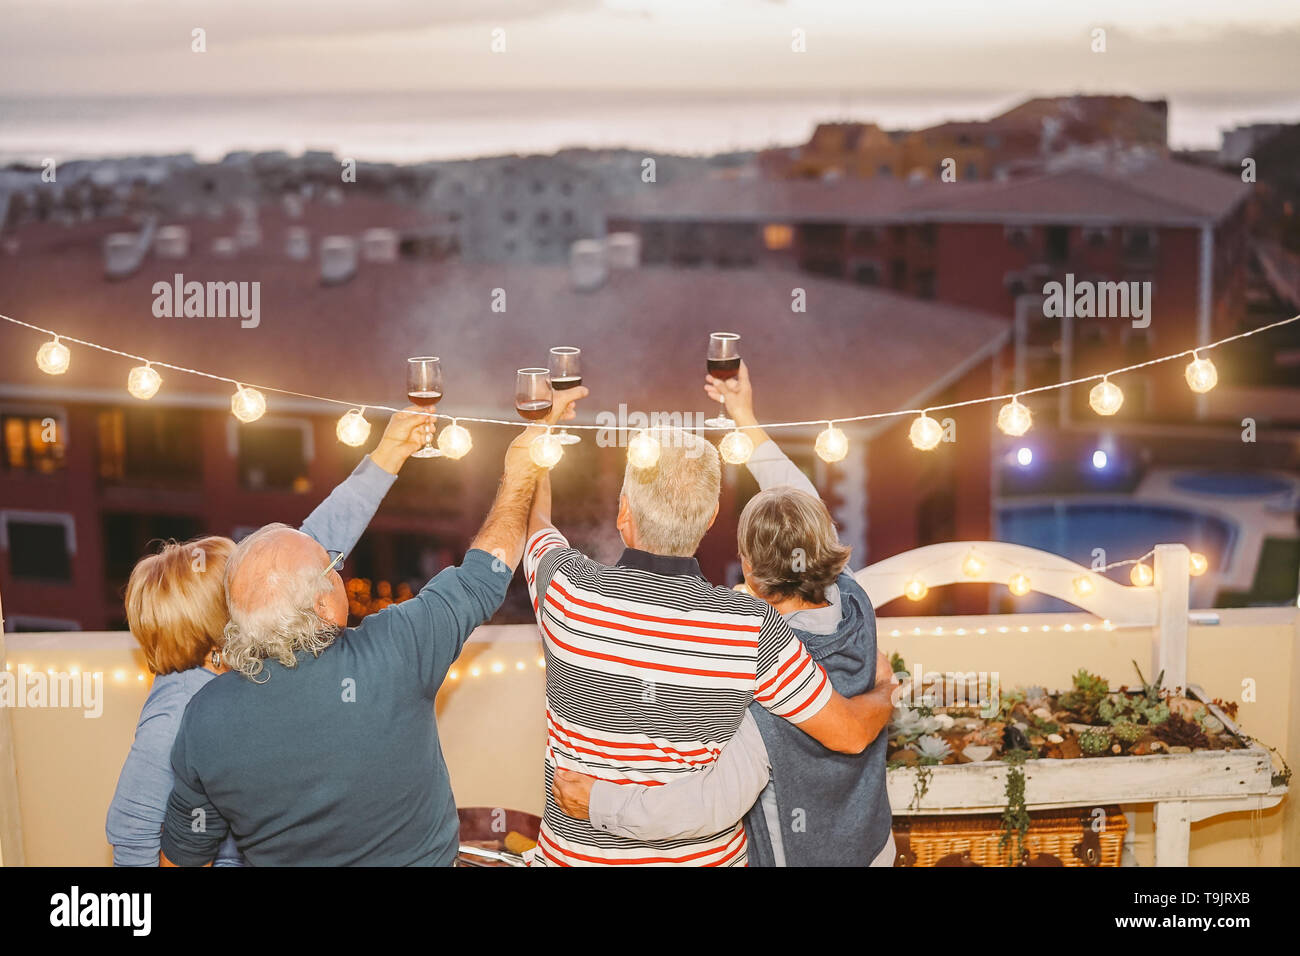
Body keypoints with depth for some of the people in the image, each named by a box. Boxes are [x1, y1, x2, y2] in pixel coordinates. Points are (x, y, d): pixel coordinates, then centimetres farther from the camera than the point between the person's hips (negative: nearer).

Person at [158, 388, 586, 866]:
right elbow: (487, 568, -16)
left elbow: (183, 853, -8)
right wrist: (527, 452, -6)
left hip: (285, 860, 2)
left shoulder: (205, 719, -22)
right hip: (422, 856, -2)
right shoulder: (393, 655, -30)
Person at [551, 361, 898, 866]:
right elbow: (806, 509, -1)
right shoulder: (855, 609, -16)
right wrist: (747, 421, 7)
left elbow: (715, 800, -40)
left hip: (799, 859, -6)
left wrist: (599, 802, -33)